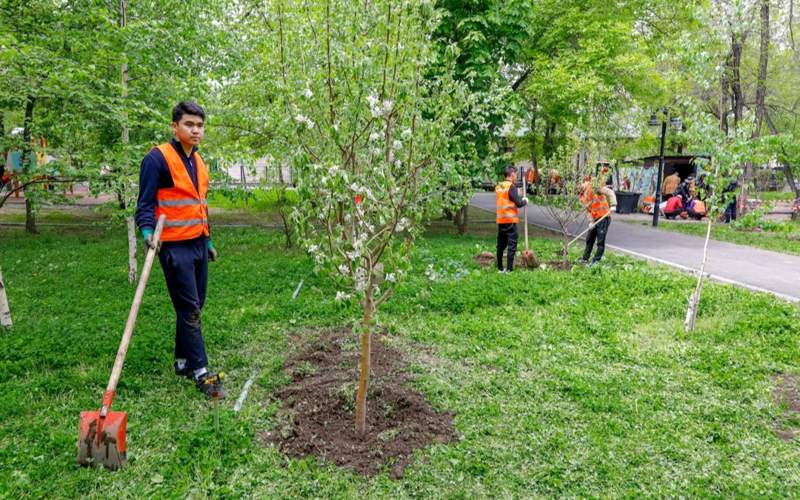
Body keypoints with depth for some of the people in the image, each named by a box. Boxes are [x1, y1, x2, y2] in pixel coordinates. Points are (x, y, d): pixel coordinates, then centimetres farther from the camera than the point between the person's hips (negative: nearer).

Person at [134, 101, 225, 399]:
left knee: (195, 307, 13)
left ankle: (183, 362, 27)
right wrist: (147, 231, -29)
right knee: (189, 310, -5)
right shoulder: (158, 158, -10)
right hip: (175, 247, -8)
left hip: (198, 245, 8)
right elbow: (145, 203, -12)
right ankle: (200, 372, 2)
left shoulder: (198, 161, 15)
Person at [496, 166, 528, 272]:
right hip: (510, 220, -7)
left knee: (501, 245, 13)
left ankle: (500, 268, 18)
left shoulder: (498, 187, 10)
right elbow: (518, 203, -14)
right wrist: (525, 201, 6)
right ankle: (509, 269, -4)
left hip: (500, 220, 7)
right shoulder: (511, 186, -11)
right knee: (512, 245, -2)